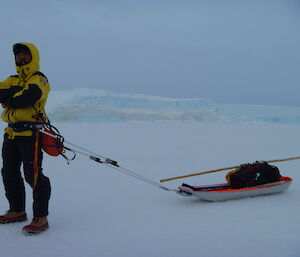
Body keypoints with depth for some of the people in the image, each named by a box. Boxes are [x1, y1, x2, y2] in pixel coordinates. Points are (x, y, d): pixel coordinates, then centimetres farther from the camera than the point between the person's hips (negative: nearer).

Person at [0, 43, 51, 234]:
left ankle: (41, 217, -2)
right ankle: (17, 211, 28)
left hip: (30, 133, -8)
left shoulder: (39, 80, -2)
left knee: (33, 175, -10)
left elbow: (27, 98, -21)